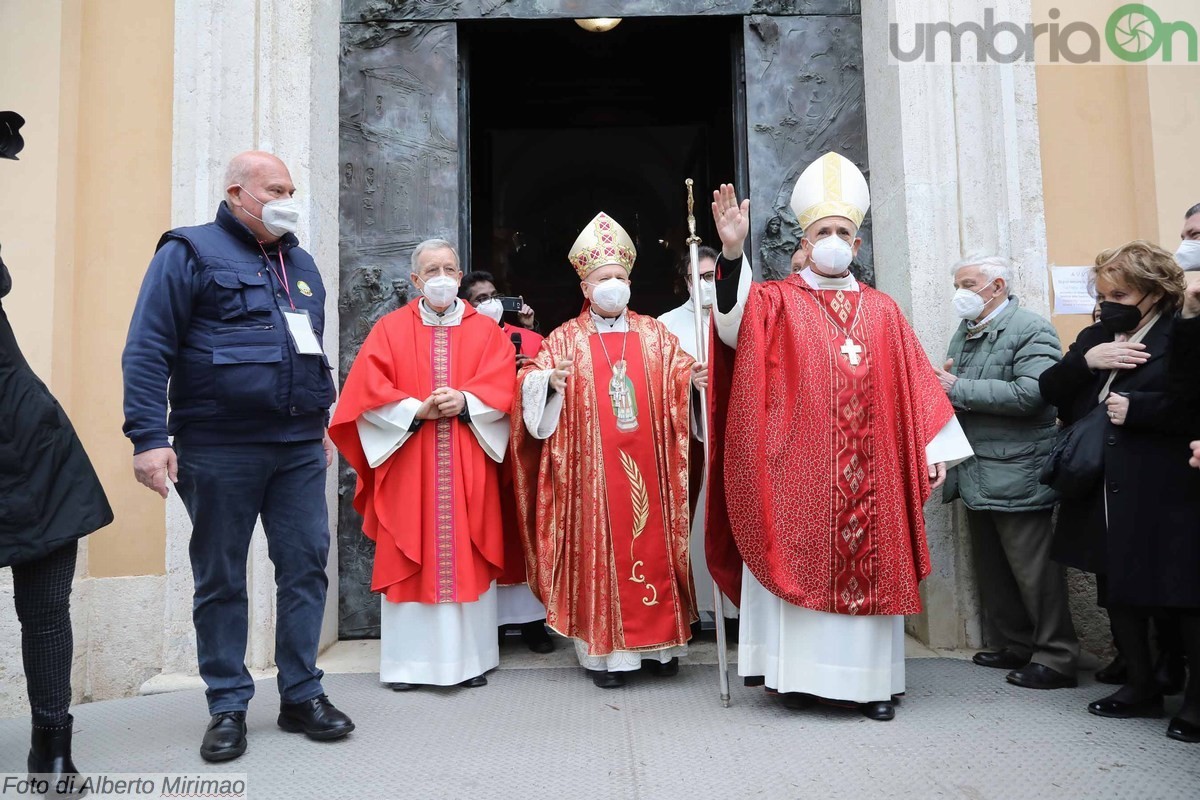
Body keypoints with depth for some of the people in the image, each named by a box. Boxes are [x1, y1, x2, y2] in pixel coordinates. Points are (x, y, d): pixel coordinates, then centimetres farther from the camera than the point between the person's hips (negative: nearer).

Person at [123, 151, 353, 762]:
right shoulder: (190, 252, -2)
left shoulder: (300, 264, 17)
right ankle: (228, 706, 18)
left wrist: (319, 425, 21)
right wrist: (148, 436, -16)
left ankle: (302, 695, 17)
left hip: (298, 449, 5)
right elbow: (147, 349, -8)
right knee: (220, 578, 6)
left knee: (306, 566, 4)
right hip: (218, 452, -5)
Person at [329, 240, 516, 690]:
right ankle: (408, 661, 10)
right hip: (407, 465, 0)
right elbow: (367, 389, -2)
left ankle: (471, 658, 12)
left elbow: (503, 387, -1)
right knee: (409, 558, 1)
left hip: (468, 467, 0)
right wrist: (416, 410, -14)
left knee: (467, 557, 2)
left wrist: (465, 402, -18)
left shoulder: (485, 330, 10)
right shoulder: (390, 329, 8)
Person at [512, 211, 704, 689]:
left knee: (652, 543, 5)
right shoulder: (566, 339, 6)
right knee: (599, 548, 0)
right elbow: (532, 380, -2)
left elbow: (682, 369, 6)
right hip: (593, 470, -2)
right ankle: (604, 650, 8)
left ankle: (658, 642, 17)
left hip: (646, 466, 2)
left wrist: (697, 377, -17)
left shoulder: (654, 335, 12)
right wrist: (549, 379, -24)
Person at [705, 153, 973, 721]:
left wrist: (933, 450, 5)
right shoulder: (778, 301, 3)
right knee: (801, 563, 0)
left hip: (870, 472, 3)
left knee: (872, 563, 6)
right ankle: (800, 673, 11)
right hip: (799, 470, -3)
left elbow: (913, 383, 12)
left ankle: (872, 678, 16)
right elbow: (734, 322, -18)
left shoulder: (882, 311, 13)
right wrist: (732, 253, -34)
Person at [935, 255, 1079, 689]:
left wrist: (958, 388, -20)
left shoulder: (1031, 329, -10)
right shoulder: (965, 332, 15)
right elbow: (952, 389, 23)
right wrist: (940, 382, -1)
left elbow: (1030, 393, -24)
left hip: (1016, 475, -8)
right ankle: (1013, 646, 29)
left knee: (1034, 571, 1)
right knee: (992, 570, 16)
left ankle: (1056, 657, 14)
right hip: (976, 475, 8)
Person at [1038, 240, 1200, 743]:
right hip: (1104, 496, 7)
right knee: (1118, 591, 15)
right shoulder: (1095, 338, 13)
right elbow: (1049, 390, 4)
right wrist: (1085, 360, -11)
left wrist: (1136, 407, -19)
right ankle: (1141, 686, 31)